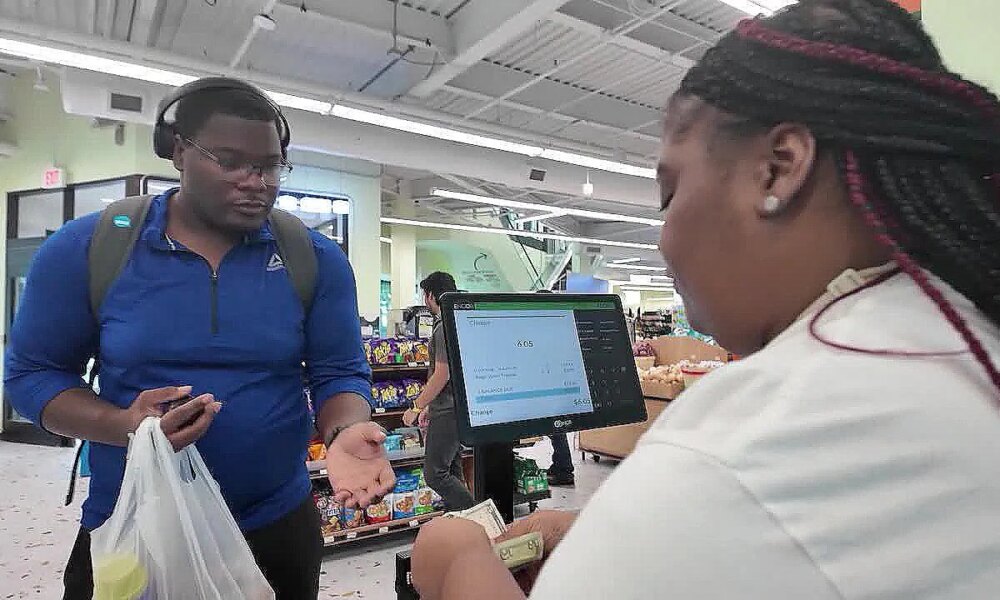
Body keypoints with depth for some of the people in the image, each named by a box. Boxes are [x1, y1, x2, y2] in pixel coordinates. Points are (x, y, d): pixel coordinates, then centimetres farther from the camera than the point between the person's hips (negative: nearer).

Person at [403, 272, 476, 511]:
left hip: (447, 413, -10)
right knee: (453, 472, 16)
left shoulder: (445, 327, -17)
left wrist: (415, 407, -12)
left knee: (434, 474, -6)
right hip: (452, 408, 10)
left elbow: (441, 376, -21)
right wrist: (429, 407, 23)